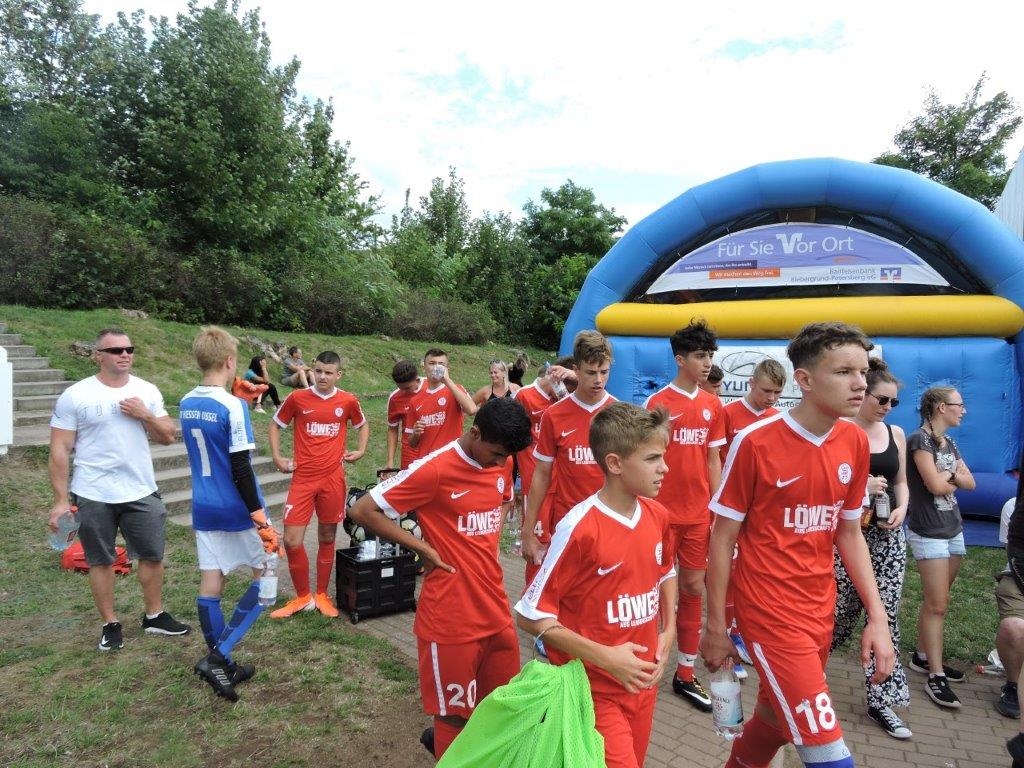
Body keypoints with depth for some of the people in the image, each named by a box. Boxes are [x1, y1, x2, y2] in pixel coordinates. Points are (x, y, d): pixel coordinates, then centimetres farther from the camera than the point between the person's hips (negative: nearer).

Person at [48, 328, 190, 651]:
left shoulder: (147, 391, 1)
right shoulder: (75, 395, -8)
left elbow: (168, 437, 3)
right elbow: (60, 450, -6)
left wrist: (145, 415, -15)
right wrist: (60, 499, -8)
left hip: (141, 492, 3)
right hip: (93, 496, -2)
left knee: (152, 555, 11)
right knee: (101, 561, 11)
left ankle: (154, 616, 29)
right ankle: (110, 624, 28)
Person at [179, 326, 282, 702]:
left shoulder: (186, 404, 3)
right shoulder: (233, 406, -19)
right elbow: (240, 467, -20)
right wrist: (258, 513, -15)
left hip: (203, 508, 7)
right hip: (237, 509, -6)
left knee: (210, 583, 12)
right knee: (264, 576, 10)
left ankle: (222, 664, 25)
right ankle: (217, 655, 2)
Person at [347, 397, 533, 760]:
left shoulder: (501, 463, 1)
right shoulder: (435, 469, -20)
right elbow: (362, 511, -17)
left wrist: (487, 542, 7)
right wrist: (424, 548, -15)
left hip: (496, 609, 7)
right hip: (451, 617, -7)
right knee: (456, 713, 9)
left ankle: (441, 737, 46)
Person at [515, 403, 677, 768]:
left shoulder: (658, 516, -5)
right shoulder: (579, 528, -25)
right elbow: (531, 615, -19)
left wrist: (668, 630, 3)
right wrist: (604, 656, -22)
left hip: (644, 679, 6)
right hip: (595, 688, -6)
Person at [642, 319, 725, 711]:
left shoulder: (712, 405, 5)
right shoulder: (657, 402, -9)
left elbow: (713, 460, 10)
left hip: (698, 514, 4)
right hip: (663, 512, -4)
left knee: (693, 589, 11)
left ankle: (685, 675, 26)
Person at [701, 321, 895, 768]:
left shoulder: (855, 442, 0)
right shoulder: (755, 442, -18)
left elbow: (849, 533, 10)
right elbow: (723, 537, -11)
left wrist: (877, 616, 4)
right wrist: (716, 626, -6)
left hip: (821, 610, 6)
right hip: (770, 610, -6)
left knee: (776, 718, 22)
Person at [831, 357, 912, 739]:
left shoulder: (896, 434, 8)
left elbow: (900, 482, 16)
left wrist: (902, 509, -2)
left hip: (887, 535, 5)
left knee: (886, 615, 5)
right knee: (843, 611, 2)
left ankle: (881, 699, 17)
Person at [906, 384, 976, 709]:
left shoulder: (950, 444, 13)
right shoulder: (920, 440, -14)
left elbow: (970, 483, 9)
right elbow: (935, 486, -20)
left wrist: (947, 475, -10)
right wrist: (953, 478, 1)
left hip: (953, 529, 8)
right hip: (928, 532, -8)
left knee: (934, 601, 15)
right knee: (937, 604, -6)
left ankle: (923, 657, 27)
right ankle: (936, 676, 1)